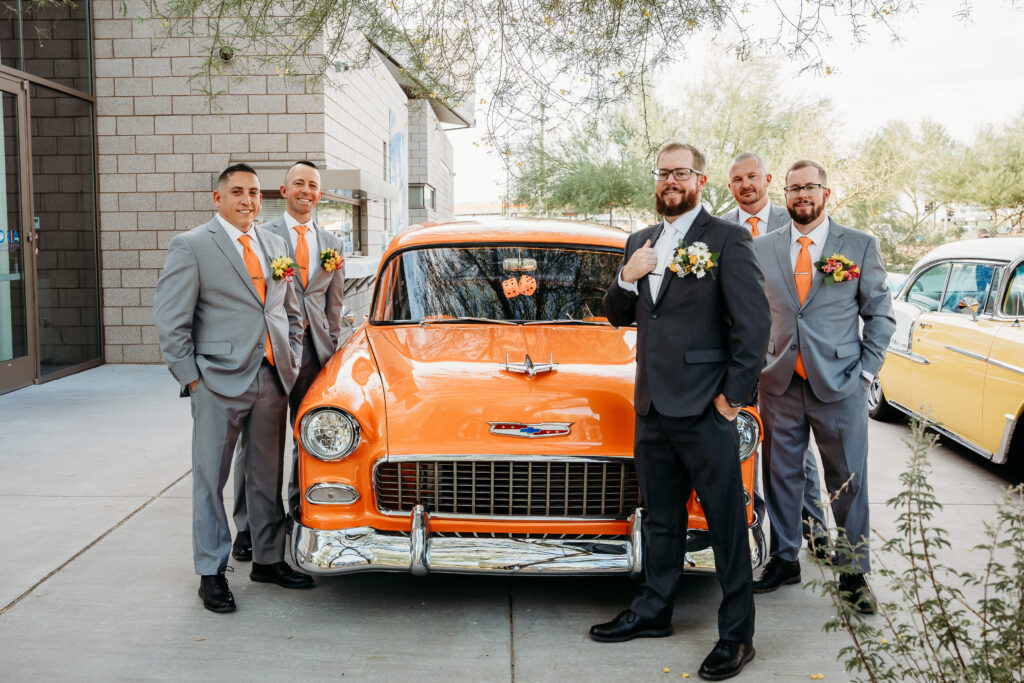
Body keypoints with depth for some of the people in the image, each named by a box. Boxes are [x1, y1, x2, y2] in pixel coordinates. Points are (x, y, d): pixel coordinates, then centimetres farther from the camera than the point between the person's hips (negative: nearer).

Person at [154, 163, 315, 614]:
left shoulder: (275, 246, 14)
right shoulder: (190, 246, -3)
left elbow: (291, 312, 21)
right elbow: (169, 321, -6)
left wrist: (292, 360, 11)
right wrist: (191, 378, -9)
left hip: (272, 381, 5)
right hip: (219, 382, -5)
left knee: (267, 477, 13)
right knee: (210, 479, 3)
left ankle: (268, 560, 26)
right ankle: (211, 573, 14)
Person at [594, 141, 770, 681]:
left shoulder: (727, 240, -8)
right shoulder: (640, 242, 14)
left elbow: (754, 322, -11)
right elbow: (617, 316, 17)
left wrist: (734, 396, -12)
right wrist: (626, 279, -3)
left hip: (703, 409, -7)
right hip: (652, 406, 7)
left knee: (726, 523, 3)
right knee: (659, 518, 19)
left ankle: (737, 636, 15)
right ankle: (653, 611, 35)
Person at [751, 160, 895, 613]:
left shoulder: (860, 246, 2)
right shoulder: (762, 249, 7)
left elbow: (880, 314, 5)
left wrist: (866, 370, -2)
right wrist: (755, 367, 5)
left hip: (839, 386, -2)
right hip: (779, 386, 2)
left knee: (849, 482, 5)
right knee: (781, 476, 10)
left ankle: (854, 572, 19)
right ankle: (784, 560, 26)